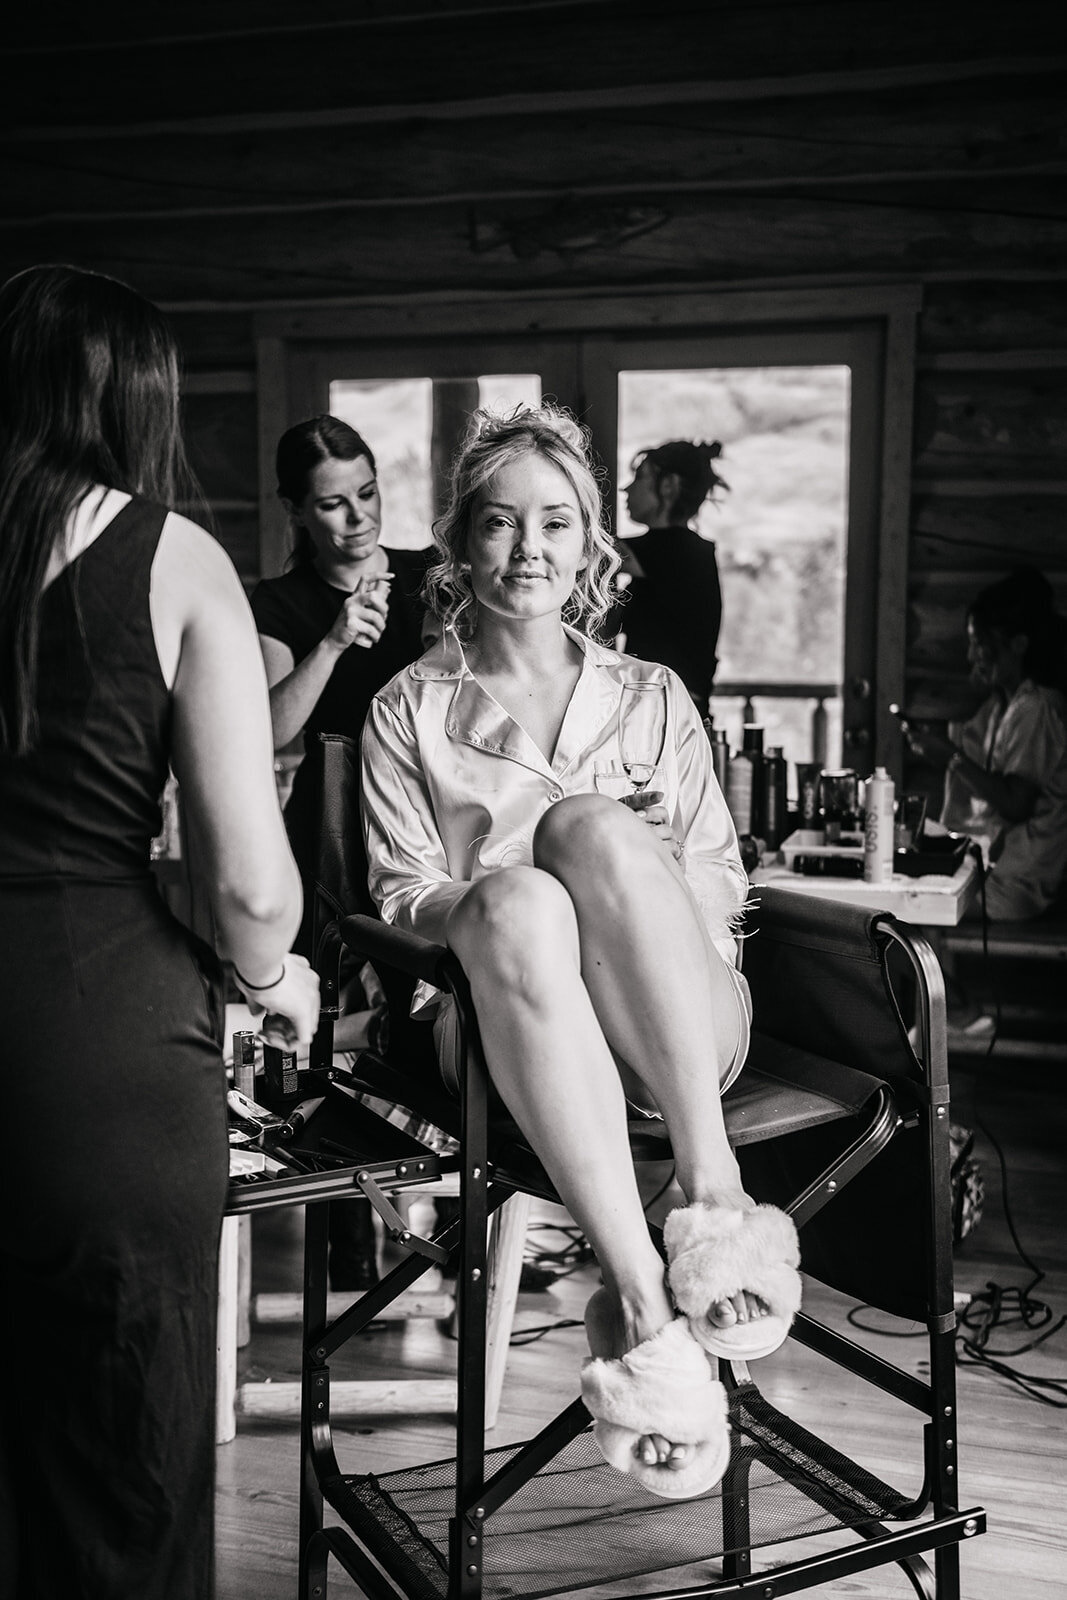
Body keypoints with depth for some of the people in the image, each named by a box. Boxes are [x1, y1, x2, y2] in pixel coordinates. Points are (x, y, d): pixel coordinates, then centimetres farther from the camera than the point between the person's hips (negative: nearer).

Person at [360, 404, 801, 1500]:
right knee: (517, 900, -38)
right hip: (499, 1012, -1)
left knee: (583, 824, -31)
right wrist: (496, 904, -12)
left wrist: (634, 887, -6)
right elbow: (401, 895, 8)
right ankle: (641, 1297, -46)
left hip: (682, 1030, 1)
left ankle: (713, 1194, -39)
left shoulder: (651, 697, 21)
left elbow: (721, 874, 17)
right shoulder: (409, 710, 17)